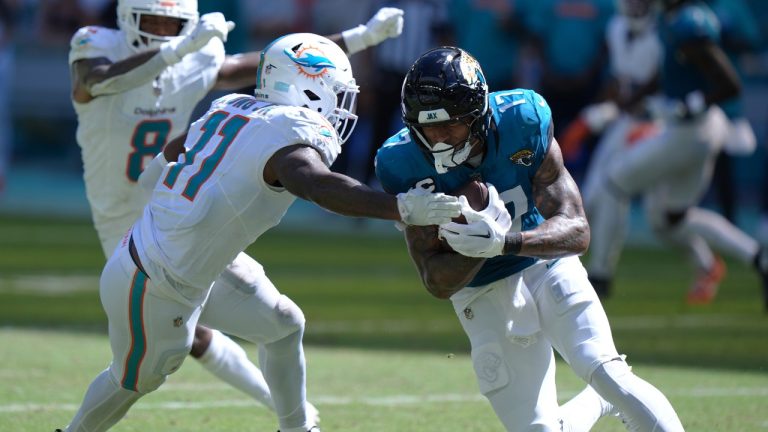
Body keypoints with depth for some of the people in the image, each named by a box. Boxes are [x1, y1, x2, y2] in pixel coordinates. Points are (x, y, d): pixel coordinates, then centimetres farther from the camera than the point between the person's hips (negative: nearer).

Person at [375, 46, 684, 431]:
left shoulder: (522, 122, -22)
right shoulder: (404, 165, -21)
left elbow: (577, 231, -23)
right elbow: (438, 283, -18)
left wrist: (501, 242, -42)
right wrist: (478, 243, -39)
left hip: (546, 266, -1)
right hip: (483, 296, 1)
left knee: (606, 373, -23)